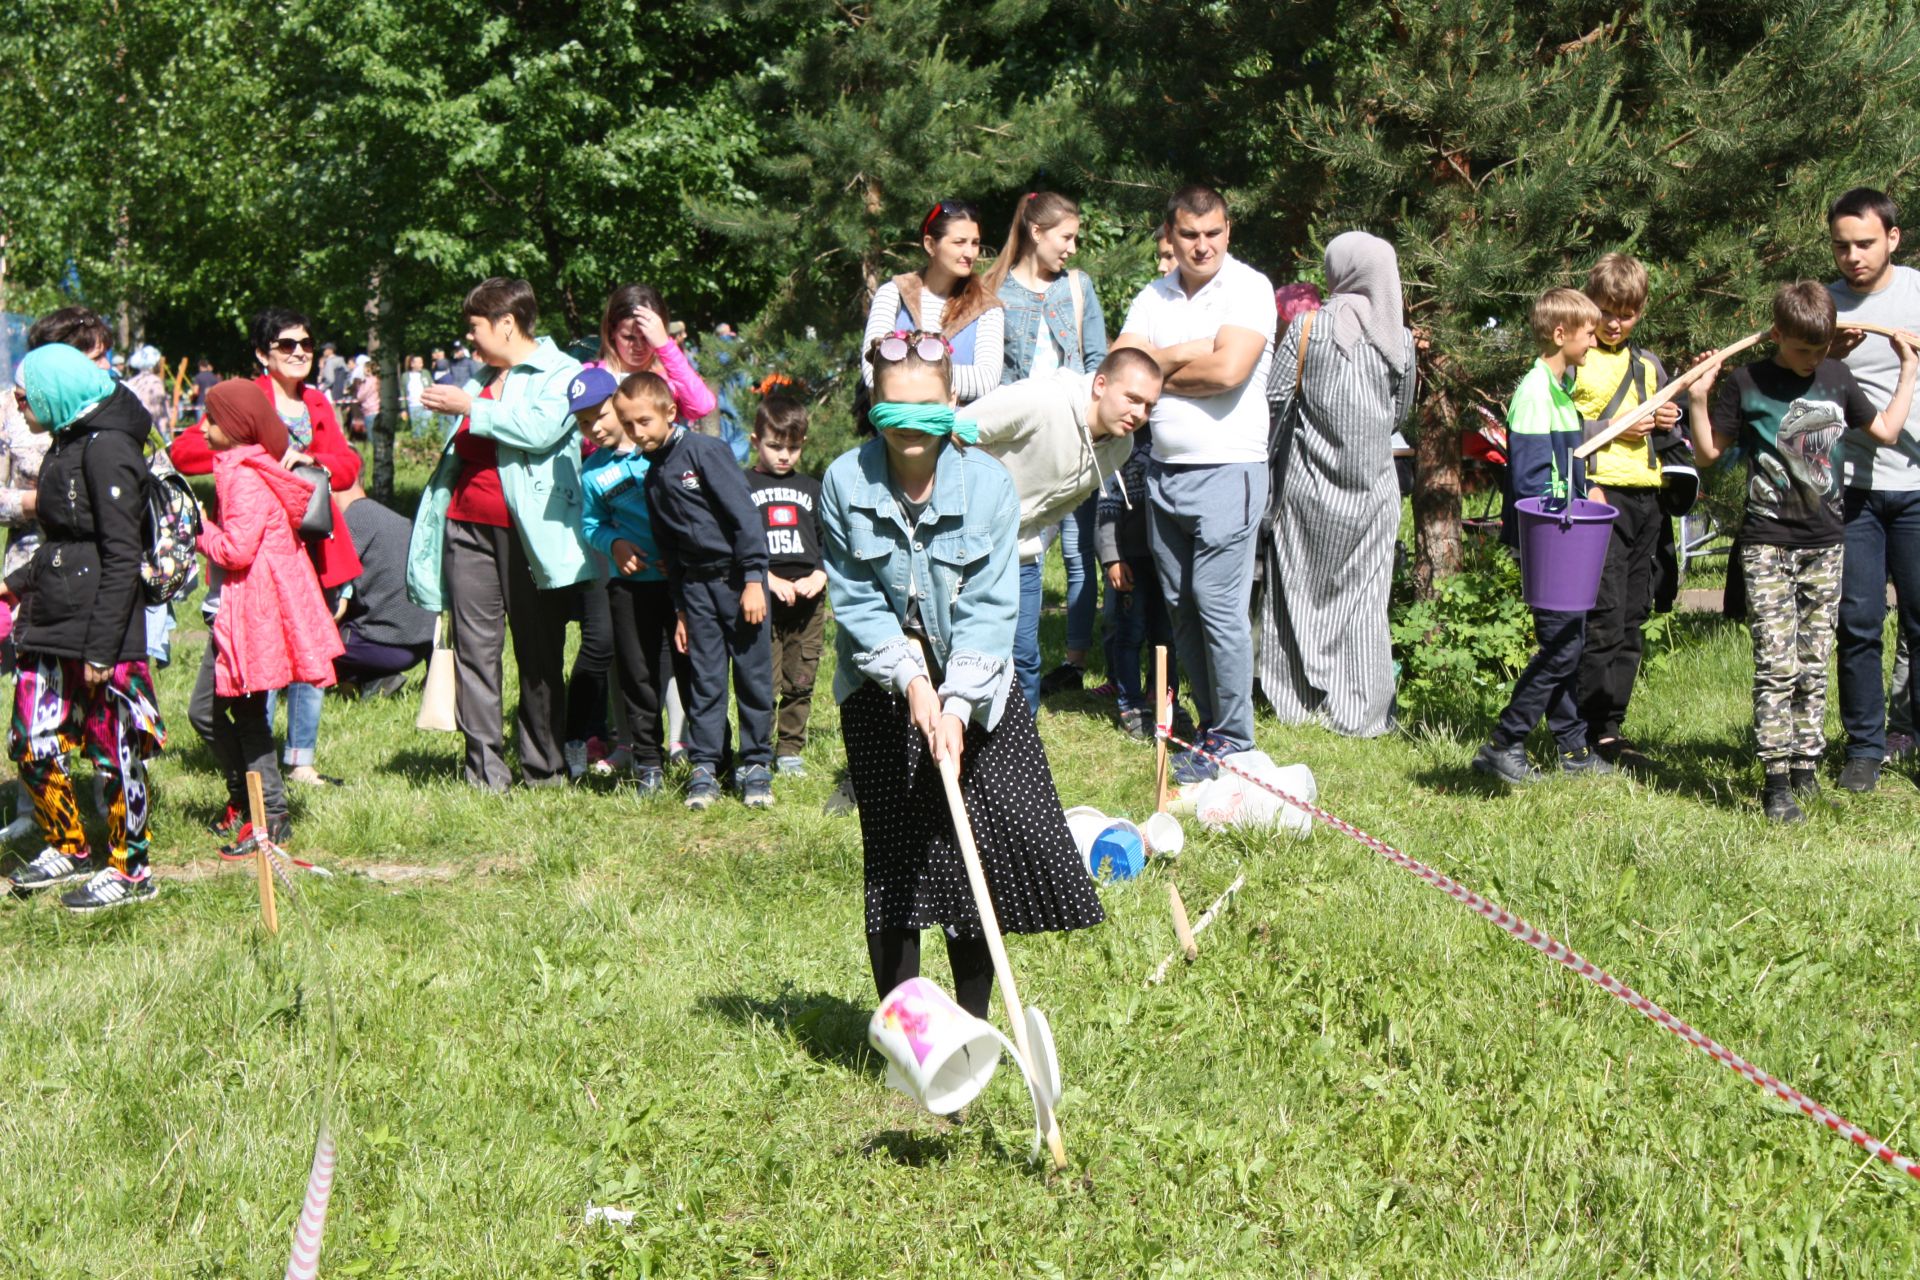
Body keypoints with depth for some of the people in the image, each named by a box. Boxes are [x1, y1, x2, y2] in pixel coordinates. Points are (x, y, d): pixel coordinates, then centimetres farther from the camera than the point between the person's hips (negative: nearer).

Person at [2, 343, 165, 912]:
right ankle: (67, 849, 30)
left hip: (99, 629, -9)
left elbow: (121, 556, -18)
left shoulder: (106, 448, -15)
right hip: (50, 624, 9)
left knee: (114, 749, 2)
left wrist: (101, 649, -20)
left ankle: (129, 870, 15)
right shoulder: (66, 443, 13)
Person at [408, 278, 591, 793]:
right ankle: (484, 768, 2)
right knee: (474, 649, 0)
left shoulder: (561, 372, -1)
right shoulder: (481, 379, 20)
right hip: (468, 527, 6)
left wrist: (470, 408, -14)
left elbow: (541, 428, -20)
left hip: (529, 531, -6)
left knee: (539, 652, 2)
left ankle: (543, 767, 10)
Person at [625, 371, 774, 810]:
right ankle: (705, 769, 9)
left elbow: (743, 513, -12)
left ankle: (755, 766, 9)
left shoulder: (704, 451, -9)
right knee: (705, 679, 4)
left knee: (752, 675, 1)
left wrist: (754, 579, -16)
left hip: (738, 578, -6)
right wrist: (680, 608, 16)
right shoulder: (653, 477, 12)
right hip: (696, 585, 6)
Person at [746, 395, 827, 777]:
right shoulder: (742, 487, 5)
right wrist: (768, 580, -13)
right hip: (762, 601, -3)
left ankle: (790, 749, 17)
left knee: (800, 683, 6)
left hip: (808, 600, 4)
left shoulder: (811, 489, 18)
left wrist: (819, 577, -2)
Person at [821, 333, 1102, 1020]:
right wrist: (912, 681, -20)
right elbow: (855, 600, -8)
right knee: (894, 856, 2)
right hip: (882, 689, 0)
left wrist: (957, 705, -23)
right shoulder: (845, 482, -10)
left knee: (994, 840, -6)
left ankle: (972, 1021, 10)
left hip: (973, 687, 0)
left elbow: (990, 605, -13)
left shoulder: (988, 481, -12)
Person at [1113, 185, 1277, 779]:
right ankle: (1211, 725, 19)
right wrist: (1186, 355, -10)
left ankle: (1233, 738, 1)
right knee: (1181, 607, 9)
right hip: (1165, 470, 6)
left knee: (1219, 606, -8)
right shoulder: (1154, 297, 12)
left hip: (1228, 469, -6)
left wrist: (1157, 368, -5)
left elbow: (1229, 371, -19)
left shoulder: (1249, 288, -5)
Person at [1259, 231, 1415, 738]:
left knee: (1298, 586, 11)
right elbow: (1401, 413, 8)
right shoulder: (1400, 339, -3)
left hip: (1308, 482, -1)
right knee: (1363, 598, 8)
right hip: (1372, 486, 1)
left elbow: (1275, 398, -8)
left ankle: (1296, 700, 13)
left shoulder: (1309, 326, -9)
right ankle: (1361, 711, 11)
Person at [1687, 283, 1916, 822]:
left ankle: (1805, 765, 16)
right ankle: (1775, 779, -9)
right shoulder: (1745, 384, -5)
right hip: (1767, 543, -4)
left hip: (1825, 543, 4)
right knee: (1776, 663, -10)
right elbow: (1709, 452, 0)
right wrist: (1698, 401, -13)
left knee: (1813, 665, 8)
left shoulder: (1837, 378, 7)